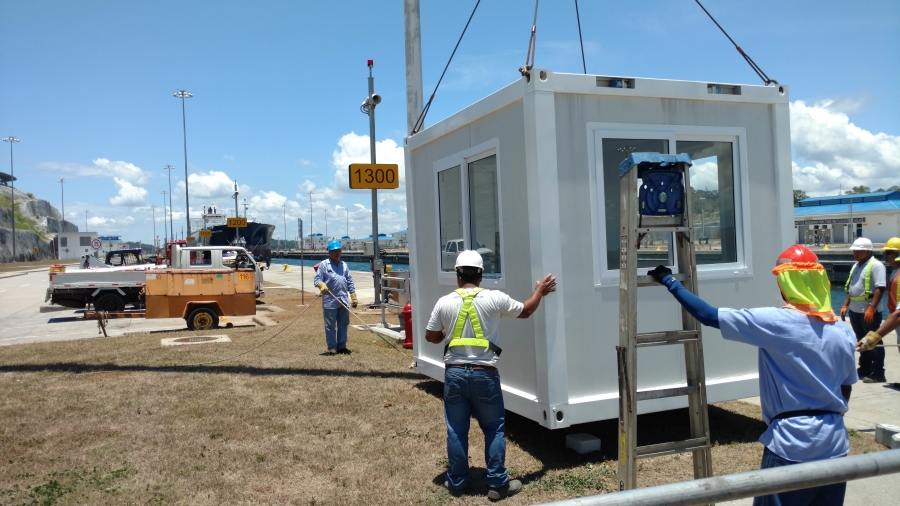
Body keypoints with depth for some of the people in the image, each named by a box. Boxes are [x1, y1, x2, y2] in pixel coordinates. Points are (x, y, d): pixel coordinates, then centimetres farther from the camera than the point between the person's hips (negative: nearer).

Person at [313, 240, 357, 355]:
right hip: (330, 301, -5)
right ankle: (332, 347, 9)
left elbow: (350, 282, 15)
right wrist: (322, 286, -30)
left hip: (344, 301, 5)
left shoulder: (344, 265, 15)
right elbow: (317, 279, -9)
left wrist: (353, 297, 10)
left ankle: (342, 346, 20)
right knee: (330, 326, 1)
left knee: (343, 324, 10)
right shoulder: (323, 265, -2)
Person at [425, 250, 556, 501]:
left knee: (456, 431, 13)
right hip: (484, 374, -2)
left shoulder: (444, 302, -1)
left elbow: (431, 336, 8)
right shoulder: (495, 298, -6)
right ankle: (498, 484, 15)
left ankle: (456, 482, 23)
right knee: (494, 429, 11)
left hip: (454, 373, 2)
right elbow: (525, 311, 10)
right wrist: (539, 292, 27)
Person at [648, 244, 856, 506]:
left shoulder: (773, 322, -14)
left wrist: (670, 282, -2)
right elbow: (845, 393, 12)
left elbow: (708, 315, -13)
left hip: (791, 445, -5)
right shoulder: (844, 333, 3)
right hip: (834, 445, 6)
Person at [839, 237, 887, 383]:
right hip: (855, 311, 9)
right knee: (862, 341, 16)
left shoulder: (876, 265, -13)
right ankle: (865, 369, 25)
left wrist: (871, 309, -26)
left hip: (869, 312, -8)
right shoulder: (856, 266, 14)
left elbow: (880, 288, -20)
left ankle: (878, 373, 5)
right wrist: (845, 306, 16)